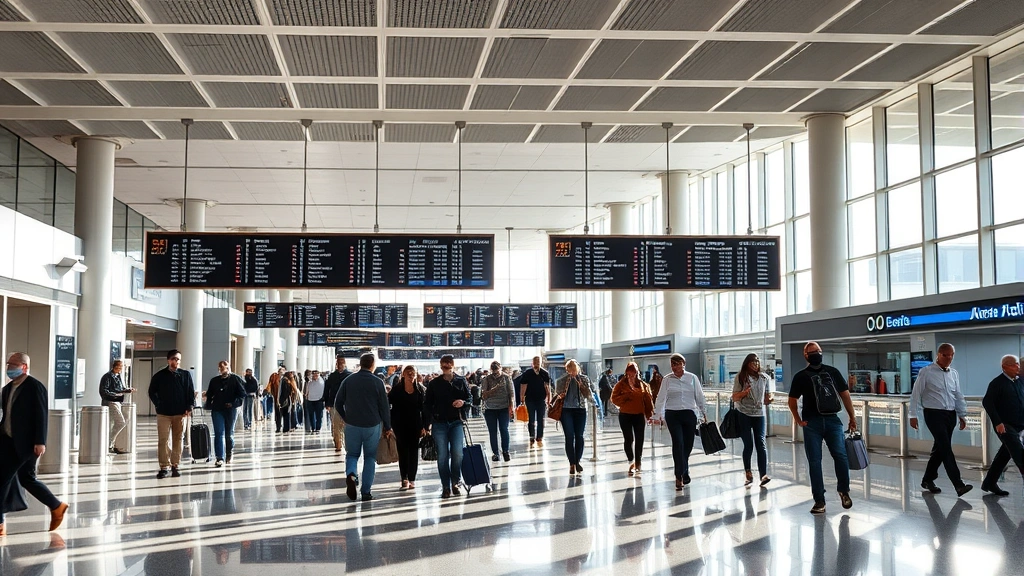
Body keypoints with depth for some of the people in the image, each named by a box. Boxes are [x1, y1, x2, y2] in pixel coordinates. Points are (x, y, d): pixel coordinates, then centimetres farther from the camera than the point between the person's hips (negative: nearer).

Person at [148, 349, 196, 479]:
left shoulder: (186, 375, 5)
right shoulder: (159, 376, 4)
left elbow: (191, 393, 5)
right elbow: (152, 392, 11)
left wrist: (189, 407, -4)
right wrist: (158, 405, 1)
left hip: (180, 413, 1)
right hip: (163, 414, -1)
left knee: (177, 440, 5)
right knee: (163, 440, -5)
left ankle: (175, 465, 12)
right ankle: (164, 467, -2)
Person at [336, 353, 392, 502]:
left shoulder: (348, 381, 0)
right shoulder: (377, 382, -7)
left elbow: (338, 404, 4)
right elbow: (384, 407, -5)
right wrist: (387, 427, 6)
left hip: (352, 425, 1)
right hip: (373, 426, -1)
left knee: (352, 454, 15)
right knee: (370, 457, 10)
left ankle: (350, 474, -16)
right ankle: (366, 492, 8)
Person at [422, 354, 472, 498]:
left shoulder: (461, 381, 6)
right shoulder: (434, 384, 4)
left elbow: (470, 399, 13)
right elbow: (427, 405, 5)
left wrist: (463, 402, -11)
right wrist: (426, 425, 0)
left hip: (457, 422, 0)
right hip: (439, 423, 0)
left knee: (457, 453, -8)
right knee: (442, 456, 0)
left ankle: (455, 483, 10)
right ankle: (445, 487, 7)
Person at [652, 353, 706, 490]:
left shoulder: (692, 378, 3)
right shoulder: (667, 380, 1)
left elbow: (699, 396, 8)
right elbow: (661, 398, 0)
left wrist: (704, 413, 10)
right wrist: (657, 415, -6)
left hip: (689, 414, 2)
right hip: (672, 415, -1)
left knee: (688, 445, 6)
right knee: (678, 443, -12)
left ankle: (683, 473, 27)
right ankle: (679, 476, -10)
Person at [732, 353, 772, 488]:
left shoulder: (764, 377, 9)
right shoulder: (740, 377, 1)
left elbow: (766, 396, 15)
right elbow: (734, 398, 1)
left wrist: (769, 399, -9)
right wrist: (744, 393, -19)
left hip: (759, 414, 2)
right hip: (744, 414, -2)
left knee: (760, 443, -10)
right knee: (748, 445, -1)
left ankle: (763, 475, -16)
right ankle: (747, 472, 18)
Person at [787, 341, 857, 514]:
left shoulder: (833, 372, 11)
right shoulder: (801, 376, 8)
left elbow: (845, 394, 12)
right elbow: (792, 400, 11)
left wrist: (852, 417, 8)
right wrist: (798, 420, 1)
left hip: (832, 420, 0)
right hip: (812, 423, 0)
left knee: (841, 455, -14)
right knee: (814, 461, 0)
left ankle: (844, 490, 9)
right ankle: (819, 501, 7)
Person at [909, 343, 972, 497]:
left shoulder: (954, 374, 11)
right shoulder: (926, 372, -6)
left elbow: (959, 396, 17)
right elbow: (916, 394, -5)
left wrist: (962, 415, 14)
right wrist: (913, 415, -7)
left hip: (950, 415, 6)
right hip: (934, 414, -6)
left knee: (940, 448, 12)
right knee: (946, 448, -13)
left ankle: (927, 480, 26)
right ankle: (958, 485, -17)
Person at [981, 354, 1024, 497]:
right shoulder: (997, 383, -10)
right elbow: (987, 402, -13)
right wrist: (997, 422, -17)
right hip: (1005, 426, -7)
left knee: (1004, 455, 12)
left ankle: (989, 483, 23)